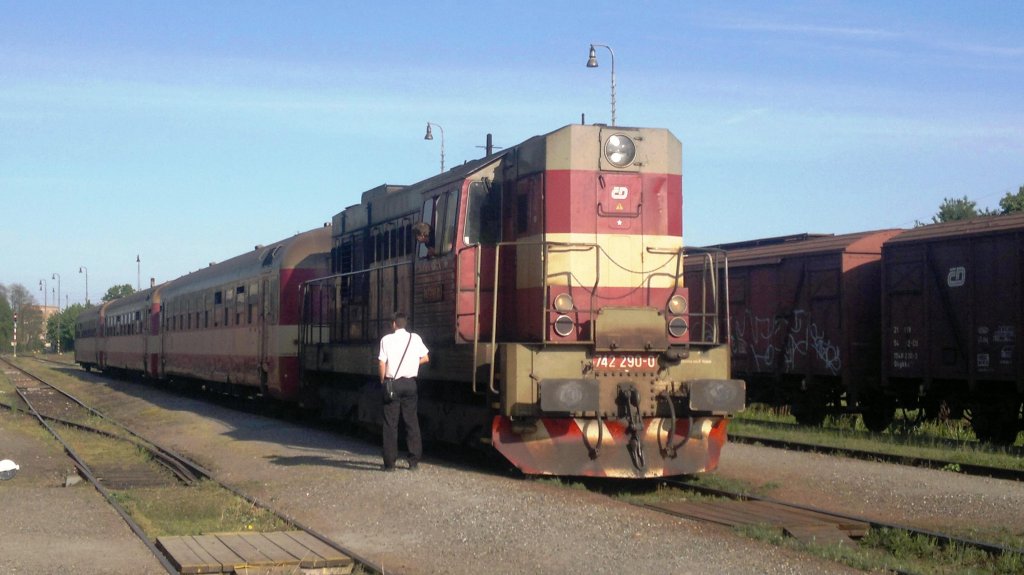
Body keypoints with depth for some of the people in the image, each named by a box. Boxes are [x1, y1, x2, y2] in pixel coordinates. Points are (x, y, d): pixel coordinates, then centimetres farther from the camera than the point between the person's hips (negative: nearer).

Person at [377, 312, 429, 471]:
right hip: (410, 383, 2)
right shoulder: (415, 338, 2)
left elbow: (382, 363, -8)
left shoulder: (386, 340, -4)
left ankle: (390, 463, 2)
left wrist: (383, 381, 4)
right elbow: (425, 358, 5)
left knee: (390, 423, 2)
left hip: (392, 382, -2)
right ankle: (414, 460, 10)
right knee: (411, 421, 10)